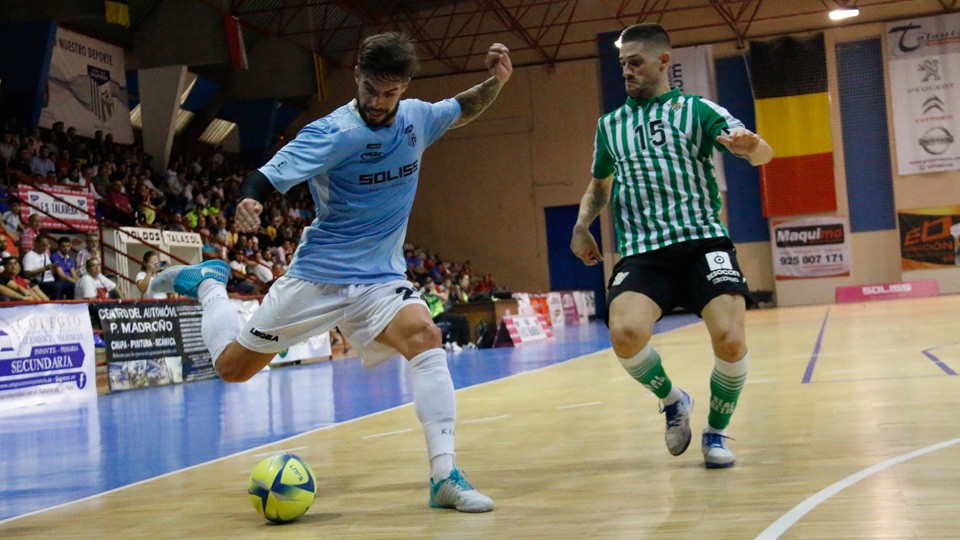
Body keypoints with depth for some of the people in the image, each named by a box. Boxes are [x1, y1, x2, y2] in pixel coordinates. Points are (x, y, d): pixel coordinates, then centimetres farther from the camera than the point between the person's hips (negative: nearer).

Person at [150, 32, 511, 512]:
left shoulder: (415, 118, -2)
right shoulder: (332, 133, -19)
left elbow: (463, 110, 18)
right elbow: (268, 175, -24)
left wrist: (495, 82, -2)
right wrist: (248, 201, -47)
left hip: (381, 276, 3)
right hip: (318, 273, -3)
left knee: (426, 337, -27)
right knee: (233, 367, 6)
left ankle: (444, 477, -27)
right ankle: (209, 284, 37)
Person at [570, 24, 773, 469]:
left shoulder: (697, 109, 7)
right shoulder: (609, 125, 19)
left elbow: (761, 153, -6)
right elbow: (599, 185, 34)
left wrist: (751, 146, -30)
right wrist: (582, 225, 15)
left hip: (702, 240, -2)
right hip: (641, 251, 2)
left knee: (729, 338, -21)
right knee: (624, 335, -25)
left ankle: (716, 432, 8)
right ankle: (672, 401, 8)